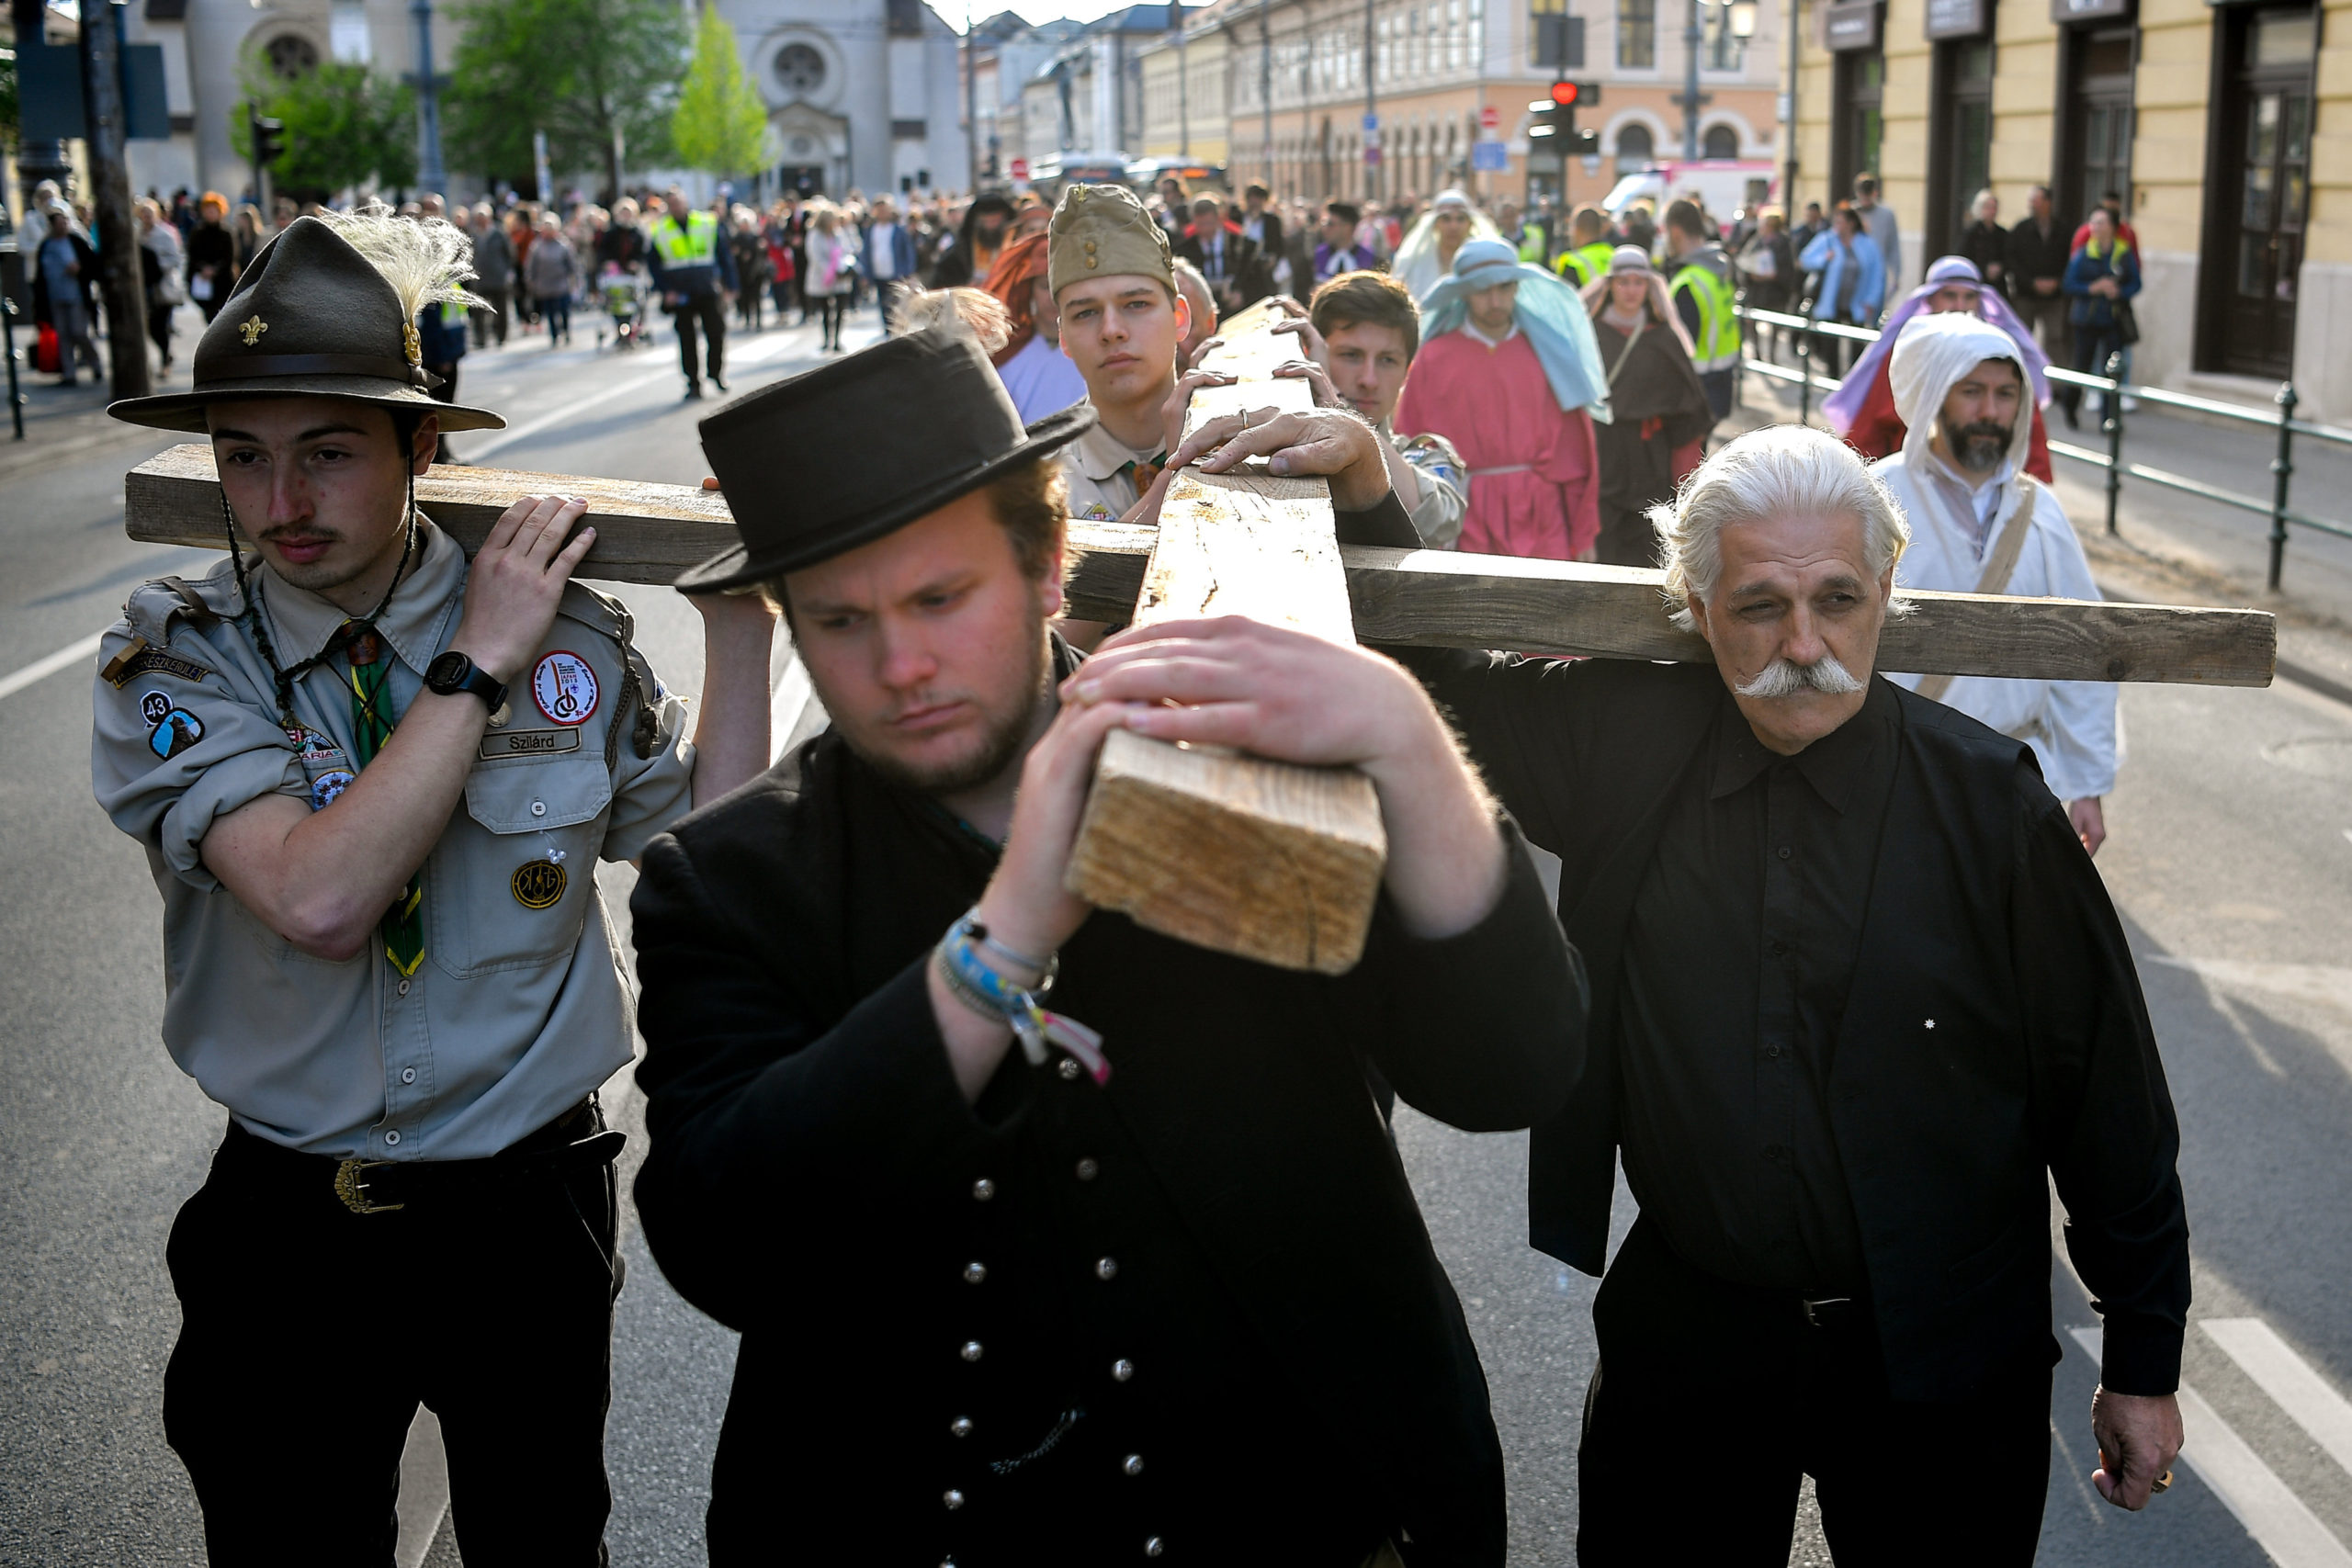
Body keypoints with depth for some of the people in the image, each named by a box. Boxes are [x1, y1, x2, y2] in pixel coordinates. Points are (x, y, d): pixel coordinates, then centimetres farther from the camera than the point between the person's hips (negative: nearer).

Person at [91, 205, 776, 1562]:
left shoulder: (567, 627, -7)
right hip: (287, 1226, 0)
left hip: (529, 1205, 1)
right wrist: (479, 663, -23)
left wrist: (740, 620, -12)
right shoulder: (174, 657, -11)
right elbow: (319, 901, -27)